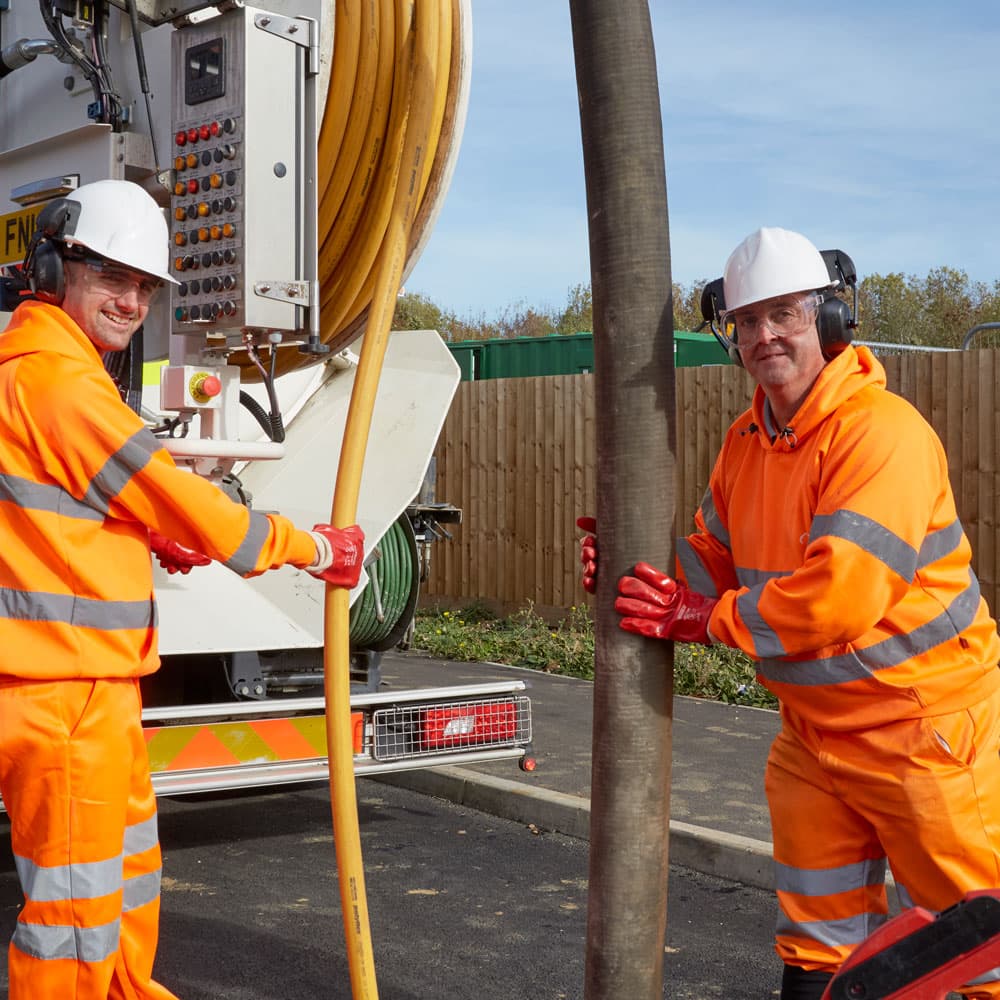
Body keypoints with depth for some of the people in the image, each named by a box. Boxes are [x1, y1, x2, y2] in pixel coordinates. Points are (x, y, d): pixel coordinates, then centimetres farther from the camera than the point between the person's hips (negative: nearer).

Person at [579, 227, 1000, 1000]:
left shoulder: (881, 431, -22)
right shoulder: (749, 441, 7)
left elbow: (838, 596, -30)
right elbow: (714, 561, 12)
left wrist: (703, 618, -19)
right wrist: (633, 570, -8)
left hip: (924, 730, -8)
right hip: (817, 728, 8)